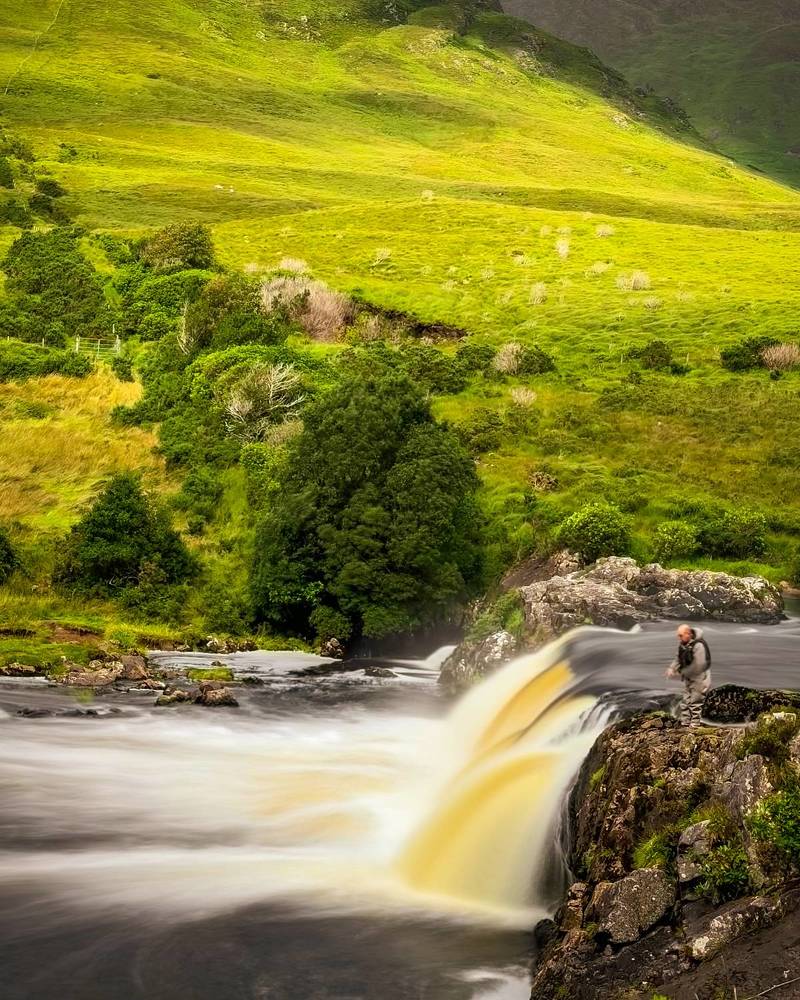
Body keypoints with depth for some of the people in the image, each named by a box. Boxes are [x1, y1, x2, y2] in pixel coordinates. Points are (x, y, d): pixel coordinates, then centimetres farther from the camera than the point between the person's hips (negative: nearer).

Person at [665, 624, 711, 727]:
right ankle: (684, 724, 21)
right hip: (689, 678, 8)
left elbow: (698, 666, -29)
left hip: (699, 678, -8)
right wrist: (671, 668, -10)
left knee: (695, 703, -3)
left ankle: (694, 725, 5)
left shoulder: (698, 645, -27)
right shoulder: (683, 644, -1)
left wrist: (681, 672, -22)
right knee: (685, 702, 13)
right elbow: (679, 659, 9)